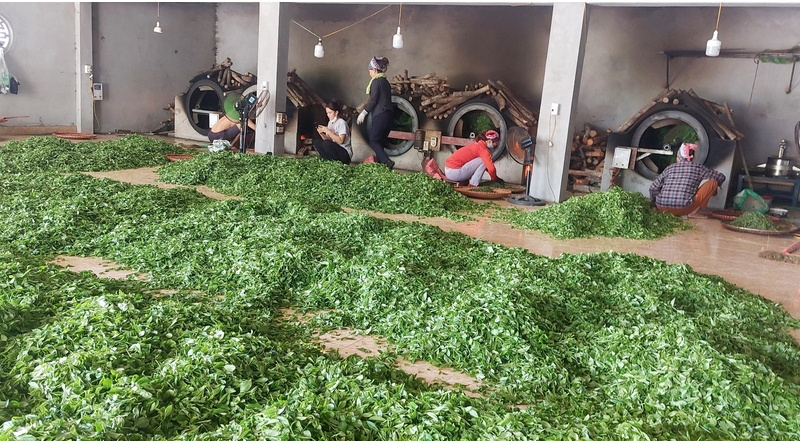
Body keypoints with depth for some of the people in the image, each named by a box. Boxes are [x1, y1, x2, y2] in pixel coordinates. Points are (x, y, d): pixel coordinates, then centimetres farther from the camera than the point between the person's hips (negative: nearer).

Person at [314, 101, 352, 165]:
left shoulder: (341, 122, -11)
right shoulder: (330, 123, 10)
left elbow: (340, 141, -21)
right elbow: (327, 139, 7)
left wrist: (328, 131, -20)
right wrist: (321, 133, -12)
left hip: (345, 154, -7)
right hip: (335, 149, 7)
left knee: (326, 144, -29)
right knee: (317, 142, -6)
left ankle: (338, 162, -12)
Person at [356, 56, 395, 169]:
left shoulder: (376, 81, -7)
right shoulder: (385, 81, 19)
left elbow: (373, 99, -13)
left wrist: (363, 113, -8)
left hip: (380, 115, -9)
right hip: (388, 114, 9)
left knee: (372, 140, -6)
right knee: (380, 142, 11)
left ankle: (387, 161, -21)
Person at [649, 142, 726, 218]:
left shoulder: (669, 168, 14)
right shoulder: (698, 168, 10)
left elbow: (653, 188, 8)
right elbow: (721, 177, 20)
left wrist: (653, 203, 25)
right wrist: (714, 188, 40)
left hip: (662, 208, 4)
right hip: (683, 208, -4)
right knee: (712, 182, 11)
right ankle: (693, 212, 4)